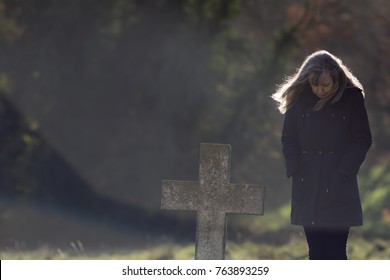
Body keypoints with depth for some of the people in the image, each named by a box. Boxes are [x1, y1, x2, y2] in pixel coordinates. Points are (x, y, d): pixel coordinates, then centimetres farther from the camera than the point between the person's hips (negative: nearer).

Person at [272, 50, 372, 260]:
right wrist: (295, 170, -4)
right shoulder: (299, 98, 4)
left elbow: (362, 140, -1)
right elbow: (288, 138, 9)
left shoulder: (352, 98, -3)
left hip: (339, 188, -3)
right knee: (316, 250, 6)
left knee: (335, 250, -7)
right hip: (307, 187, 3)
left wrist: (344, 171, -11)